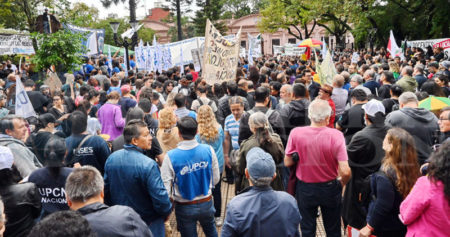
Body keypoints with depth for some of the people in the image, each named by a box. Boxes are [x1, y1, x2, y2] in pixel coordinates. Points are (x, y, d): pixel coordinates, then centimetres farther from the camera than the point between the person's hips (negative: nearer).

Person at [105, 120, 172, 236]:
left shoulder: (111, 158, -6)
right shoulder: (148, 165, -28)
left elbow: (106, 190, 5)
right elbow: (160, 197, -26)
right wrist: (167, 211, -6)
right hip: (148, 223, -6)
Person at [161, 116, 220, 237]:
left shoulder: (170, 157, -22)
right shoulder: (209, 150, -14)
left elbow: (165, 187, -18)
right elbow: (216, 179, -3)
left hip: (185, 208, -2)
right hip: (206, 204, 2)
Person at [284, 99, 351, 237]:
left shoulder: (296, 133, -17)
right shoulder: (336, 135, -21)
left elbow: (287, 163, -8)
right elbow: (345, 172, -22)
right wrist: (342, 183, -1)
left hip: (304, 188, 1)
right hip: (330, 188, 0)